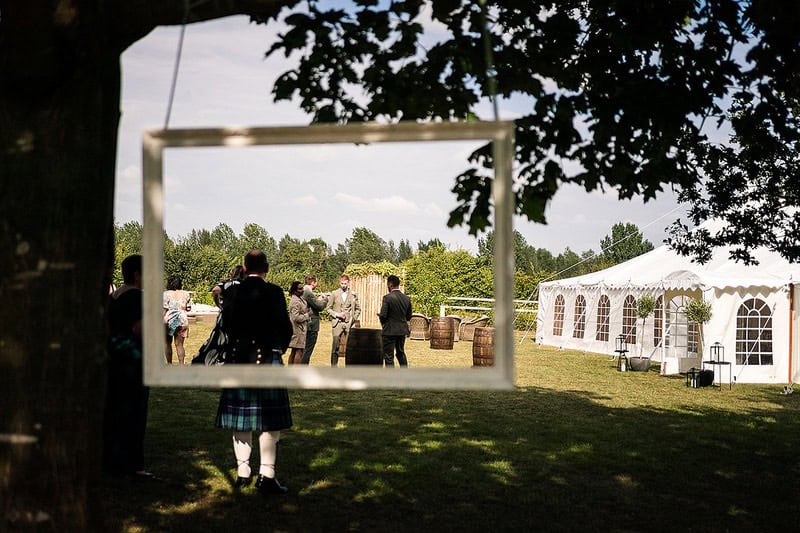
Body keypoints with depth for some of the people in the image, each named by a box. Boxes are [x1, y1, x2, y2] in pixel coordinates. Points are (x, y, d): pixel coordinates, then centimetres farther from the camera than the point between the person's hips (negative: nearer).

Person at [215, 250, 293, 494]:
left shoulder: (231, 293, 0)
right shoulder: (274, 292, -7)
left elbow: (226, 325, 5)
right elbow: (285, 327, -4)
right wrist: (280, 349, 15)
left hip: (238, 360, 3)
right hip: (267, 359, -3)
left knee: (240, 420, 13)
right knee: (269, 421, 2)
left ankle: (243, 472, 19)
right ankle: (266, 476, 0)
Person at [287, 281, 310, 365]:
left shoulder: (300, 298, 10)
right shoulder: (295, 301, -20)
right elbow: (296, 317, -24)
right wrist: (307, 315, -13)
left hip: (299, 329, 10)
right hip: (298, 330, -10)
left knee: (294, 351, 14)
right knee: (299, 351, -8)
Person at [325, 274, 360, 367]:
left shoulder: (353, 295, 9)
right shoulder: (334, 294, 5)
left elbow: (358, 309, 17)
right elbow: (328, 308, 6)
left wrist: (354, 318, 3)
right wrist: (336, 314, -8)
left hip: (349, 324, 1)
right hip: (337, 324, -1)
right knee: (335, 347, -3)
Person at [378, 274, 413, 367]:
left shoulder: (387, 297, -15)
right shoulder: (407, 298, 3)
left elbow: (383, 315, -17)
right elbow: (408, 317, 7)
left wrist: (383, 323, 2)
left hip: (390, 331, -6)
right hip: (402, 331, 6)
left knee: (389, 356, 2)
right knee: (401, 353, 21)